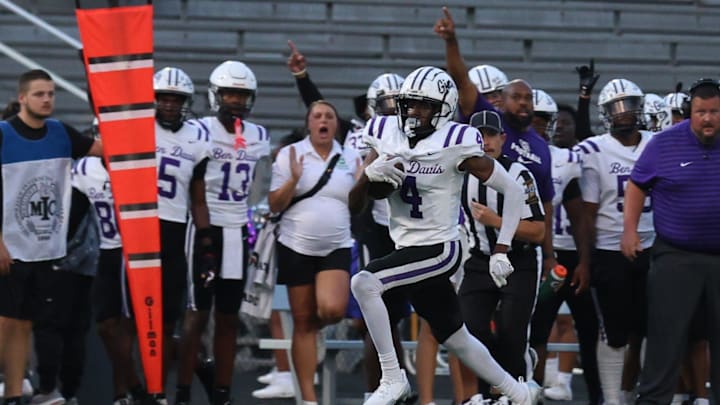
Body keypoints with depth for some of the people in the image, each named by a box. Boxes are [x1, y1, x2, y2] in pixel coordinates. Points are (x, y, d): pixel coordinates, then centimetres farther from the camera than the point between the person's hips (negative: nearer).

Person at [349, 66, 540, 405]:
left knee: (363, 283, -26)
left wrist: (501, 250, -12)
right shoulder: (388, 138, 1)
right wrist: (370, 174, -20)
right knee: (455, 338, 18)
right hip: (407, 249, 7)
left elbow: (512, 190, -10)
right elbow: (353, 199, 2)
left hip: (440, 250, -7)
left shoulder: (455, 146, -14)